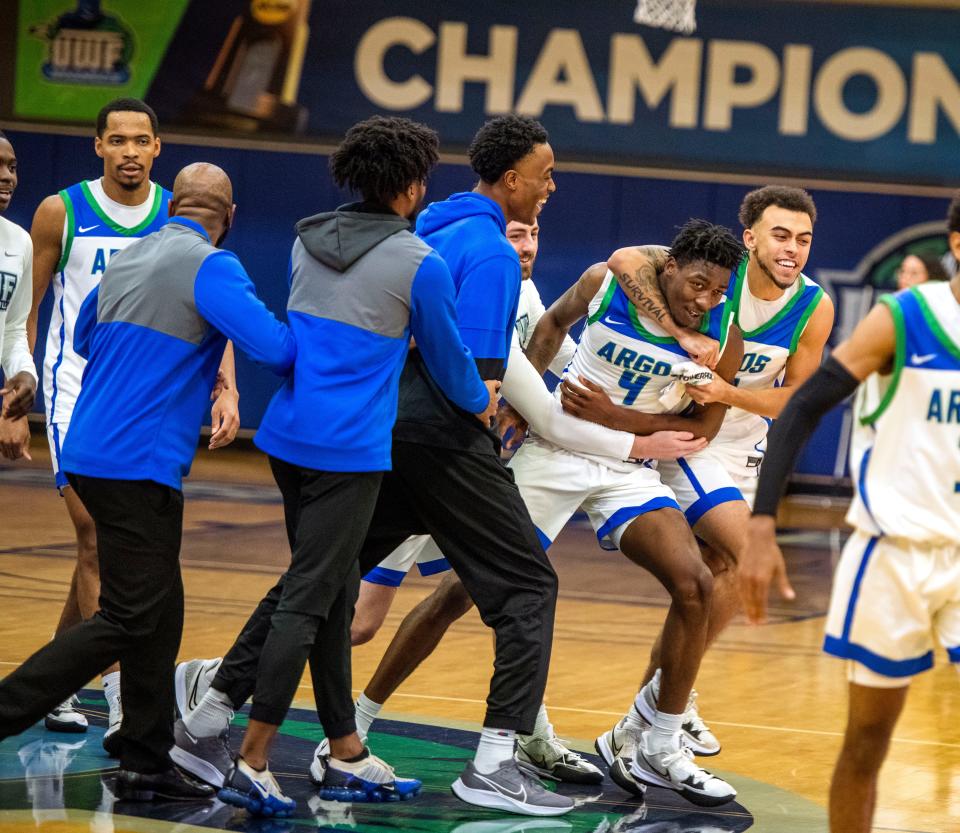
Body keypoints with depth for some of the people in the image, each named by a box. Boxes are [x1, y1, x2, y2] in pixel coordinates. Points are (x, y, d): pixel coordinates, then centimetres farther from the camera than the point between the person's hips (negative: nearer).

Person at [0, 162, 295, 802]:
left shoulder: (128, 258, 15)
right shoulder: (210, 267, -10)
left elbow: (84, 338, 31)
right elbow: (275, 347, -21)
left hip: (93, 453, 9)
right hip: (138, 462, -9)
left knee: (159, 613, 14)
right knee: (129, 620, -6)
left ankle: (147, 762, 16)